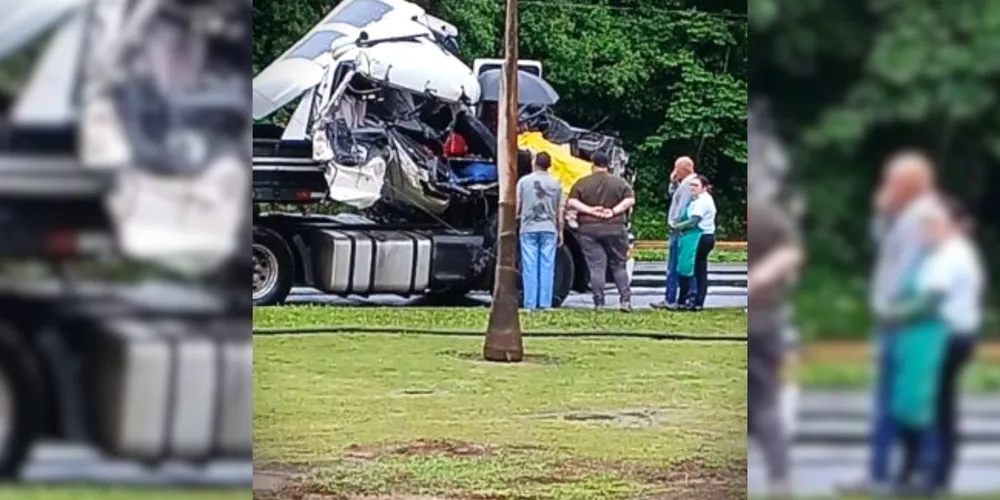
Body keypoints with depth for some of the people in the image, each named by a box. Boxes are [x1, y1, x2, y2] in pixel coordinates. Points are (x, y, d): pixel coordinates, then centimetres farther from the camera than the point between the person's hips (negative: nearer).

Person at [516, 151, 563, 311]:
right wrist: (560, 232, 15)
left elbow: (517, 206, 0)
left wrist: (516, 216, 20)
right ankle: (545, 303, -2)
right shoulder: (555, 184, 4)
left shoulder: (524, 181, -1)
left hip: (528, 229, -1)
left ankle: (530, 304, -2)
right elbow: (559, 212, 7)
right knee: (547, 266, 2)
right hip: (549, 230, 1)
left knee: (530, 267, 0)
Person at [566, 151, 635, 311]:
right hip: (615, 230, 1)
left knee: (596, 267, -1)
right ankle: (625, 300, 4)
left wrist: (589, 210, -10)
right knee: (618, 265, 11)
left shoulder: (582, 183, 1)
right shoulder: (619, 183, 5)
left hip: (589, 230, -1)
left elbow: (571, 203, -6)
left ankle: (599, 303, -4)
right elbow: (630, 200, -4)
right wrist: (614, 211, -8)